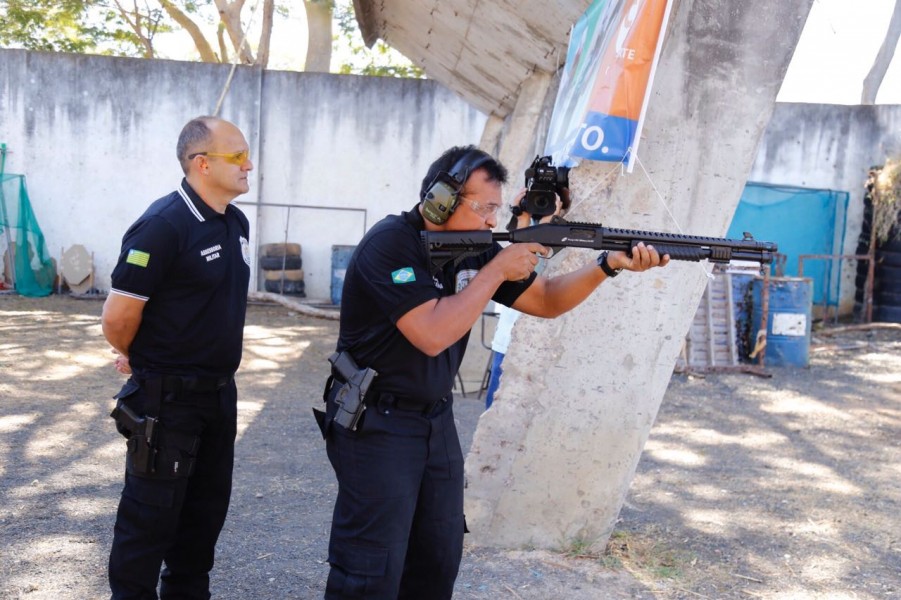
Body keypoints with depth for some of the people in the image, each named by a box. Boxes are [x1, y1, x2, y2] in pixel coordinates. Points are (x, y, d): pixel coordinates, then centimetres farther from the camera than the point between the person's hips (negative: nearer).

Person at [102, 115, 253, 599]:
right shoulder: (164, 225, -21)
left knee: (207, 507, 18)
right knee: (151, 514, 5)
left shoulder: (236, 223, 5)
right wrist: (138, 360, -1)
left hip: (219, 392, 8)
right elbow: (118, 315, -19)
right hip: (165, 397, -8)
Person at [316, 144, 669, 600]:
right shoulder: (390, 243, -19)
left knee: (439, 562, 14)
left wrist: (609, 265, -8)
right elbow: (432, 334, -28)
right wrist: (496, 271, -21)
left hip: (438, 422, 8)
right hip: (376, 425, -7)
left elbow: (545, 301, 7)